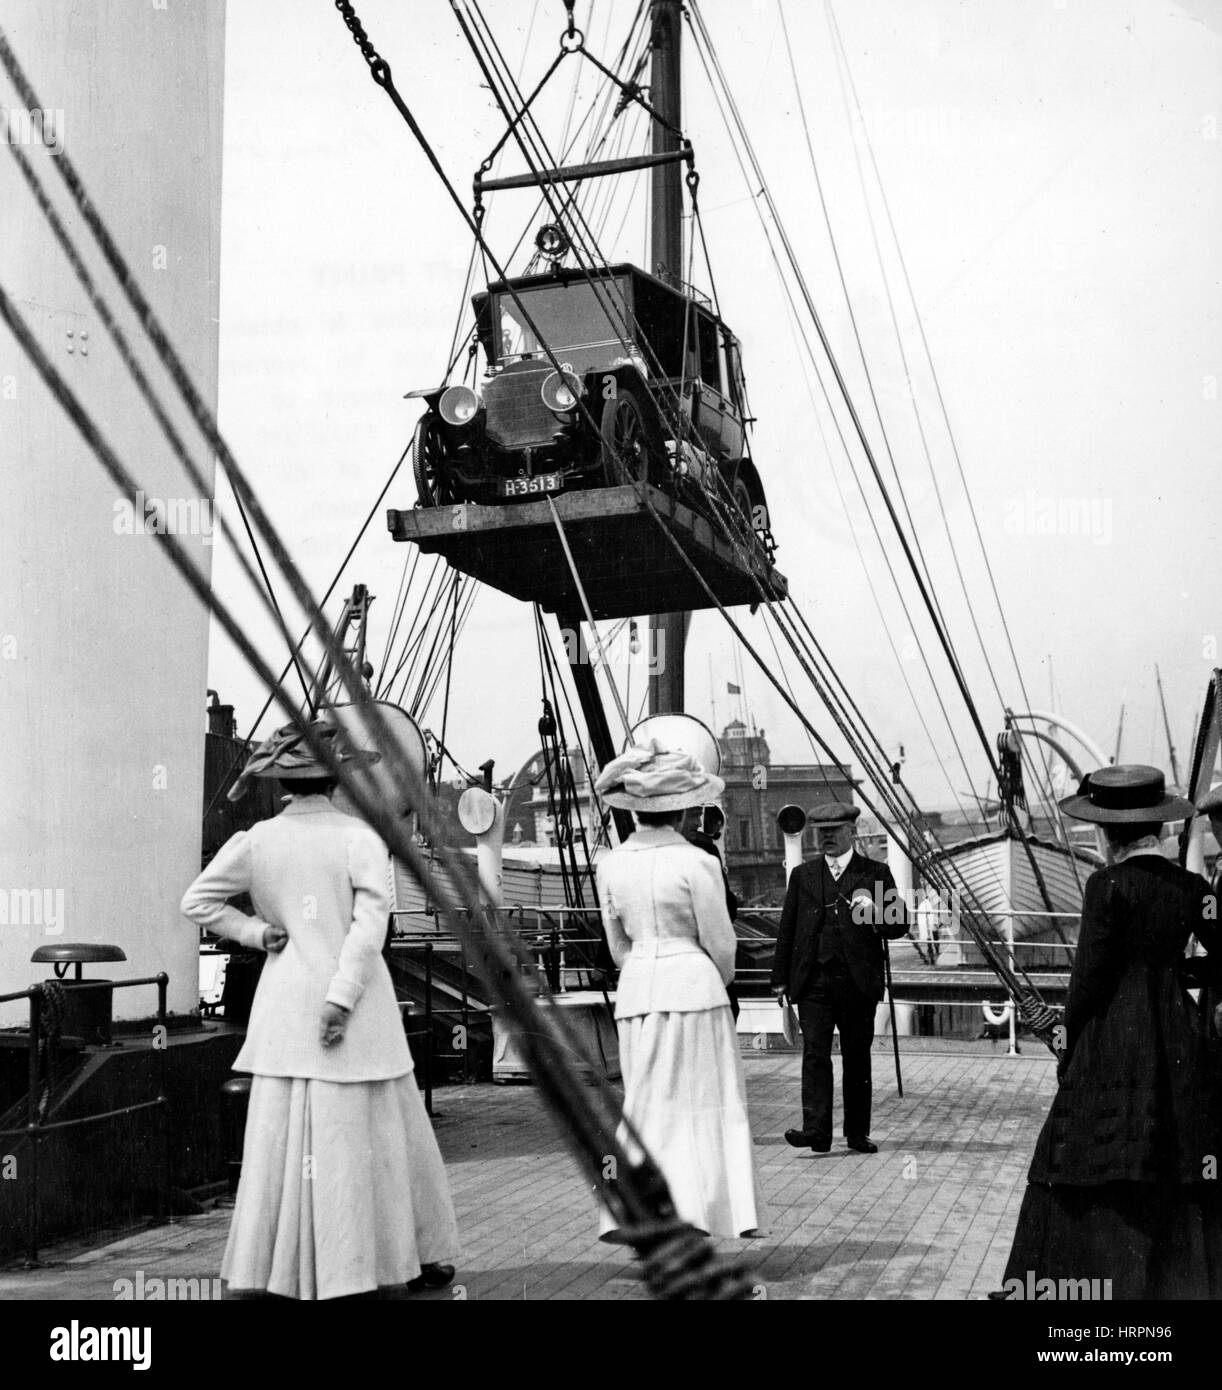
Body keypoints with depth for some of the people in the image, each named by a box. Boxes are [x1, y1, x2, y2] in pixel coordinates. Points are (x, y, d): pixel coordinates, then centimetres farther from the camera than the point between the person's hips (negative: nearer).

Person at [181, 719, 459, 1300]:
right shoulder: (360, 838, -7)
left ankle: (280, 1263, 11)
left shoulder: (255, 840, 3)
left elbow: (198, 902, 5)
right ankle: (415, 1255, 16)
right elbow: (370, 922, -15)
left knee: (285, 1132, 8)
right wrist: (343, 997, -16)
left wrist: (255, 932, 2)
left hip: (285, 1005, 3)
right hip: (355, 1005, -3)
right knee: (373, 1131, 6)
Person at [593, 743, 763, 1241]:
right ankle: (693, 1214, 4)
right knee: (701, 1102, 5)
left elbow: (617, 944, 11)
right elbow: (720, 942, -4)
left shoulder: (611, 864, 3)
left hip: (636, 989, 4)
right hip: (694, 984, -4)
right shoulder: (696, 864, -10)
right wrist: (721, 978, 16)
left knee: (647, 1102, 11)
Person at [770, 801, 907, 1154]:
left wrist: (875, 913, -16)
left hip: (857, 981, -1)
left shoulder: (875, 873, 8)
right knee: (814, 1054, -9)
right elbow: (786, 930, 14)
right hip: (813, 981, 1)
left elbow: (900, 924, 4)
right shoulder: (802, 875, 13)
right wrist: (781, 977, 9)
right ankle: (816, 1130, -13)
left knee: (857, 1058, 6)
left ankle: (857, 1132, 15)